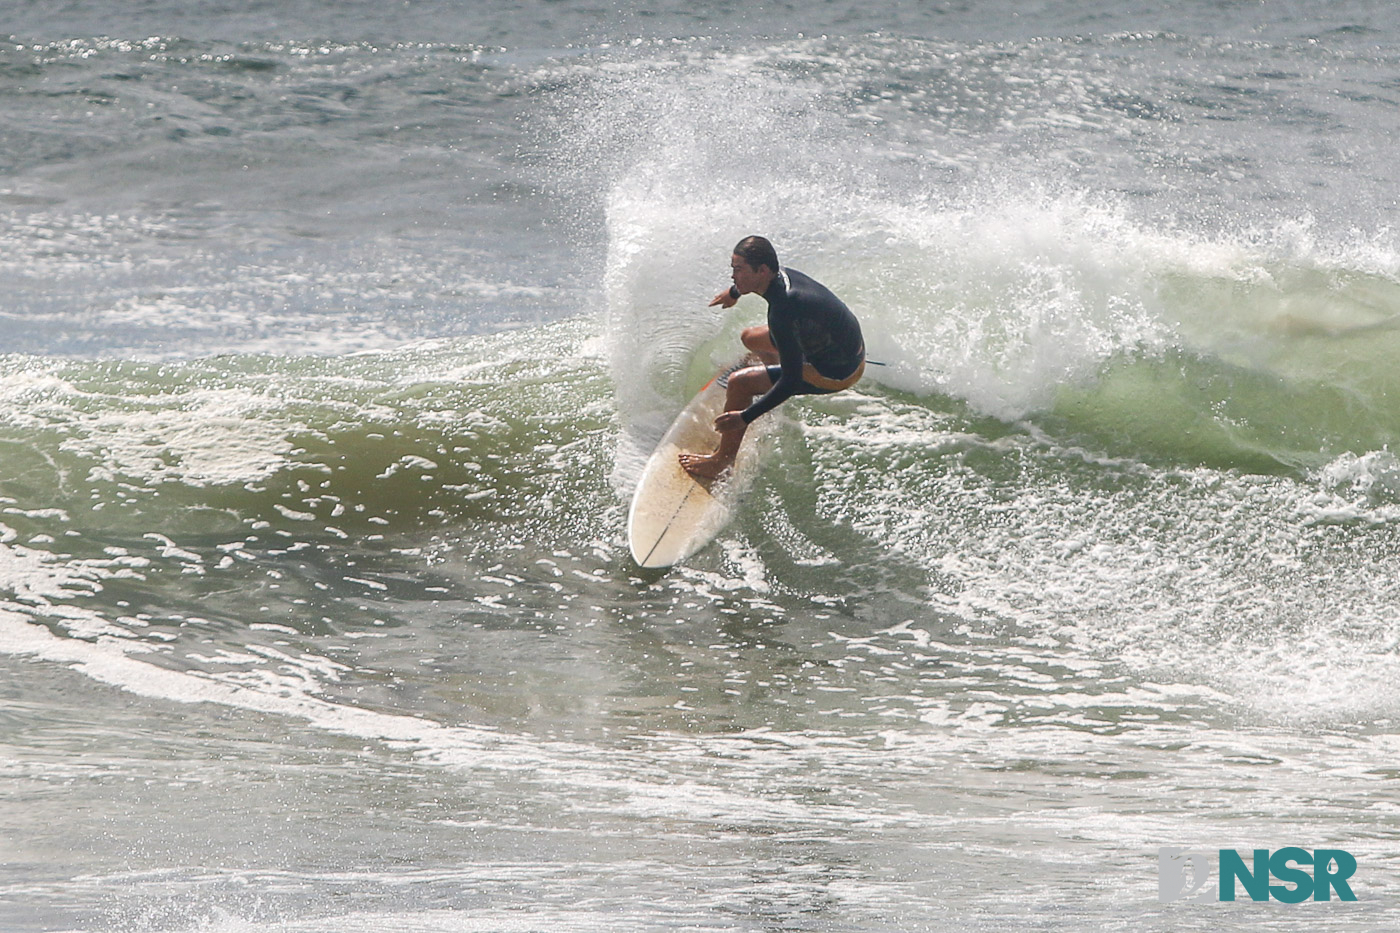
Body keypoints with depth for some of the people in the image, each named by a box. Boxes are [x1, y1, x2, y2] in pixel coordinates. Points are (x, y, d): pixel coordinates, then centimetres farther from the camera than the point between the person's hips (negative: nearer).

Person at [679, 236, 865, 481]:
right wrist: (734, 293, 39)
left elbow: (791, 380, -34)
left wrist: (745, 417, -31)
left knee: (740, 383, -14)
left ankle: (723, 461, 1)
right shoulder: (781, 275, -11)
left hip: (837, 373, -9)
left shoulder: (782, 313, -37)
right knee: (750, 338, 26)